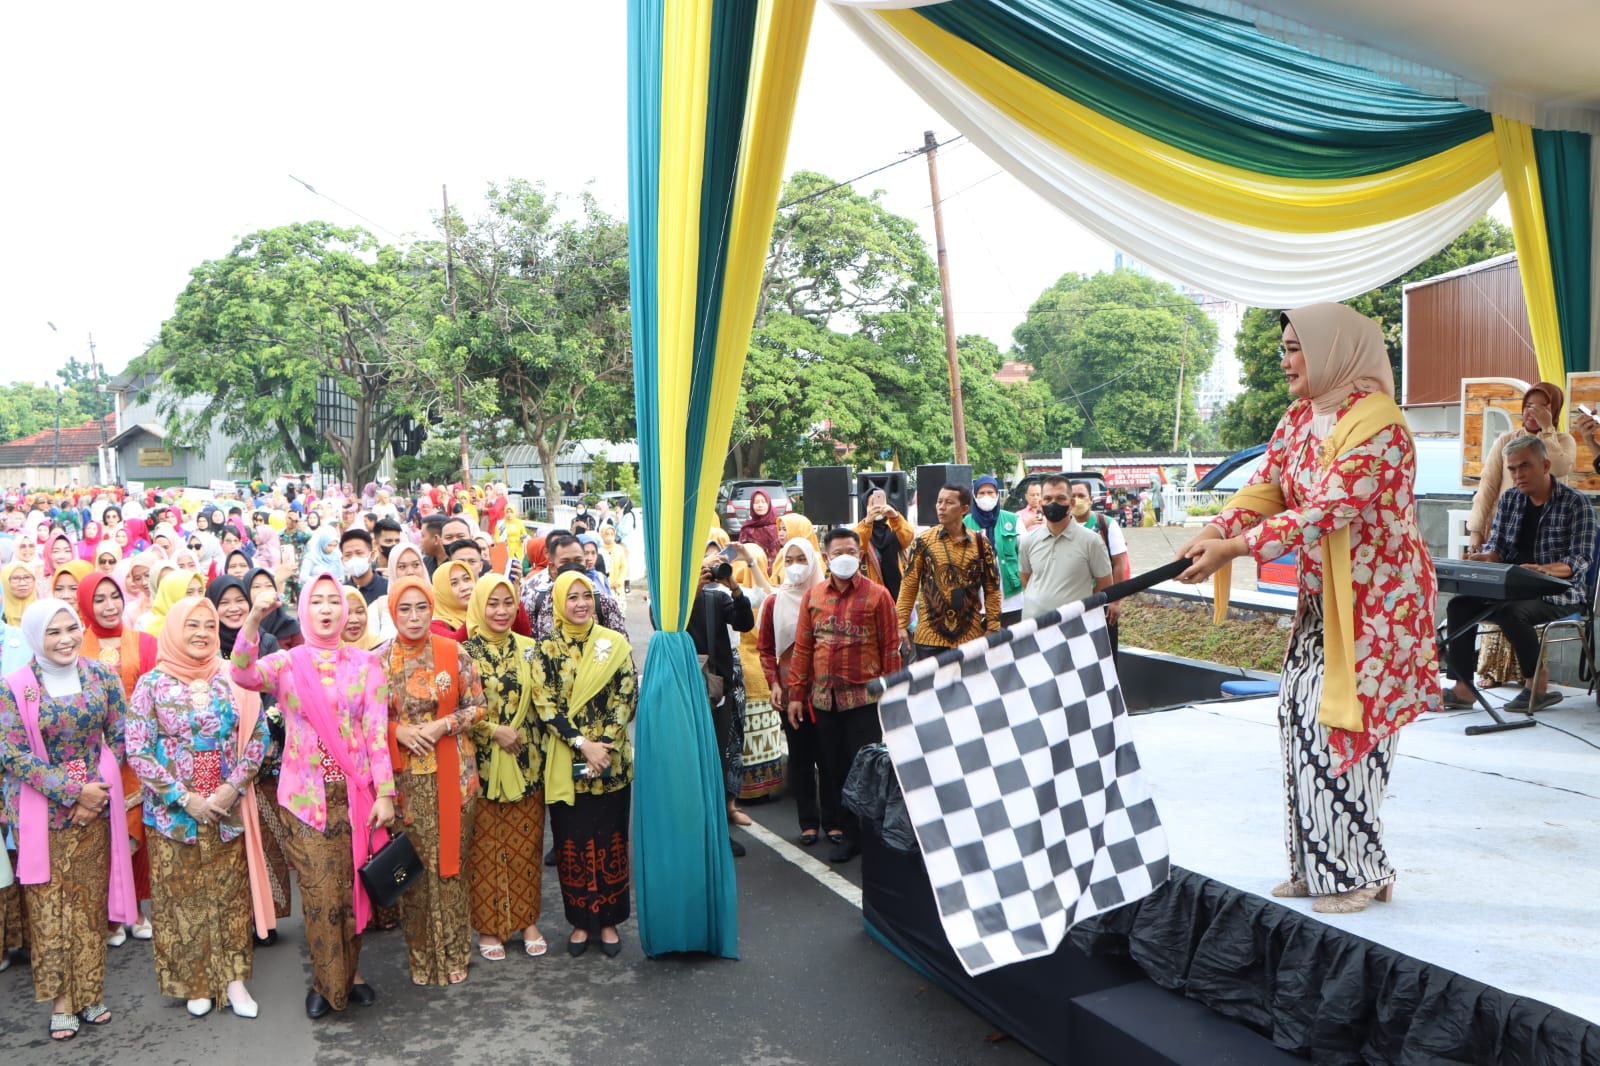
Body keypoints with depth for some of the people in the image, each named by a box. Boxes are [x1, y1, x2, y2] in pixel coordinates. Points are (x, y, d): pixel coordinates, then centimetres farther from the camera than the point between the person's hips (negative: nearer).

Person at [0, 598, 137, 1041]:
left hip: (96, 805, 2)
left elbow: (118, 737, 4)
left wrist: (97, 792, -8)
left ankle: (89, 992, 21)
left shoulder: (102, 676, 1)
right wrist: (74, 791, -14)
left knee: (90, 903, 9)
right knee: (48, 905, 2)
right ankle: (61, 999, 14)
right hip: (43, 812, -2)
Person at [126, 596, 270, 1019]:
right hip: (172, 810, -1)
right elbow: (137, 750, -7)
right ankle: (195, 983, 20)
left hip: (227, 807, 1)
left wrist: (233, 786, -10)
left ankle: (234, 978, 16)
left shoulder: (231, 680, 0)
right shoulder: (152, 684, -3)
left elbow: (258, 734, 1)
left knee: (230, 893, 6)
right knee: (182, 897, 7)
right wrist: (184, 798, -12)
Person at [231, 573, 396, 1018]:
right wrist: (254, 619, -33)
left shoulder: (365, 664, 3)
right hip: (305, 796, -1)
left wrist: (385, 793, -7)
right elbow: (242, 674, -19)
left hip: (355, 793, 1)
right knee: (319, 894, 0)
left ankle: (350, 973, 28)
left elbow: (377, 732, -1)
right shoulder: (287, 664, 3)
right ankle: (325, 982, 20)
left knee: (353, 889, 8)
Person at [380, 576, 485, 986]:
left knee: (450, 860, 5)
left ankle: (453, 953, 19)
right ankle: (420, 956, 20)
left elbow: (476, 707, 1)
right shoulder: (379, 660, 1)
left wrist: (442, 725, -14)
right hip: (405, 775, 1)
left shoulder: (454, 653, -2)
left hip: (452, 772, 0)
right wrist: (399, 731, -12)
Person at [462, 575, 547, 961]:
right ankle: (488, 926, 20)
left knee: (526, 844, 10)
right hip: (482, 764, -3)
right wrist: (495, 731, -15)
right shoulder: (465, 652, -5)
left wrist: (527, 742, -3)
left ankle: (527, 920, 24)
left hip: (525, 762, 3)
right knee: (485, 846, 5)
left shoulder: (529, 650, 4)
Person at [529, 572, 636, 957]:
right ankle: (580, 921, 22)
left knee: (610, 842, 7)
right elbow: (545, 705, -6)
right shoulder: (546, 650, 0)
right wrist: (583, 744, -16)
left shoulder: (615, 643, 0)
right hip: (565, 763, 0)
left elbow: (625, 700, -3)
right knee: (572, 843, 7)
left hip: (611, 760, 0)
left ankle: (608, 921, 21)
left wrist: (604, 747, -13)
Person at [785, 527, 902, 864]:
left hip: (864, 697, -4)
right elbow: (802, 647, 10)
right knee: (833, 768, 10)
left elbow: (891, 647, -3)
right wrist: (796, 694, 7)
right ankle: (848, 832, 22)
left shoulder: (877, 595, -2)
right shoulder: (813, 595, 8)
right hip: (824, 698, 4)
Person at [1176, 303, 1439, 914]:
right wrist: (1213, 533, -17)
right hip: (1321, 594, 8)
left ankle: (1356, 872, 12)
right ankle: (1317, 866, 20)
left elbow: (1328, 510, -27)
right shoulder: (1299, 418, 8)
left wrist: (1234, 548, -29)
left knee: (1341, 724, -5)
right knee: (1300, 718, 7)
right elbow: (1263, 488, 2)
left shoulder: (1376, 421, -19)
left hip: (1374, 597, -8)